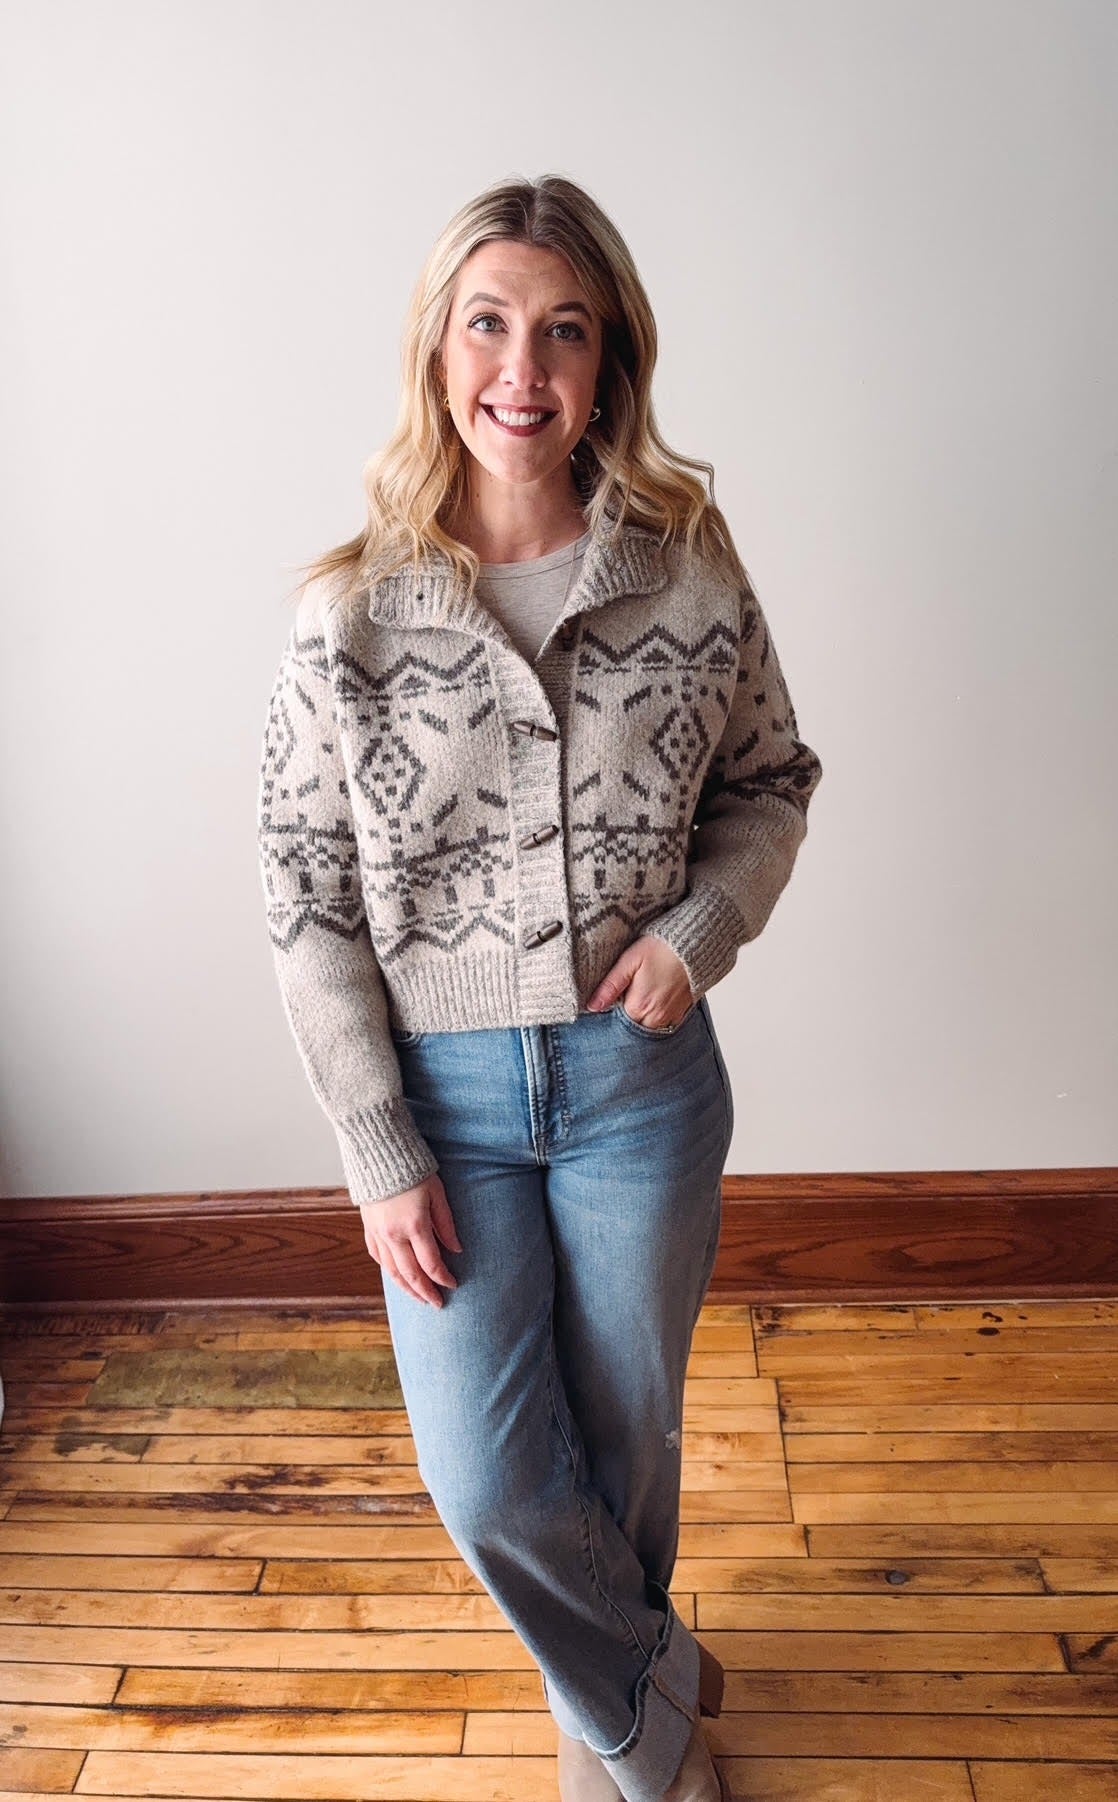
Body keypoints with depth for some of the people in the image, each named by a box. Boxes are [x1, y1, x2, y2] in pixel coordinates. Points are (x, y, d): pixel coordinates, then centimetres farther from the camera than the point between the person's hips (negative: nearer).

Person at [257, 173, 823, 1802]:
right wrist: (379, 1153, -8)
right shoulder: (350, 615, -9)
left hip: (641, 1072, 1)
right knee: (485, 1475, 5)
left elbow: (771, 780, 8)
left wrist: (703, 925, -12)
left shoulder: (691, 572, -6)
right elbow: (305, 900, -6)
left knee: (626, 1433, 18)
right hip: (442, 1082, 0)